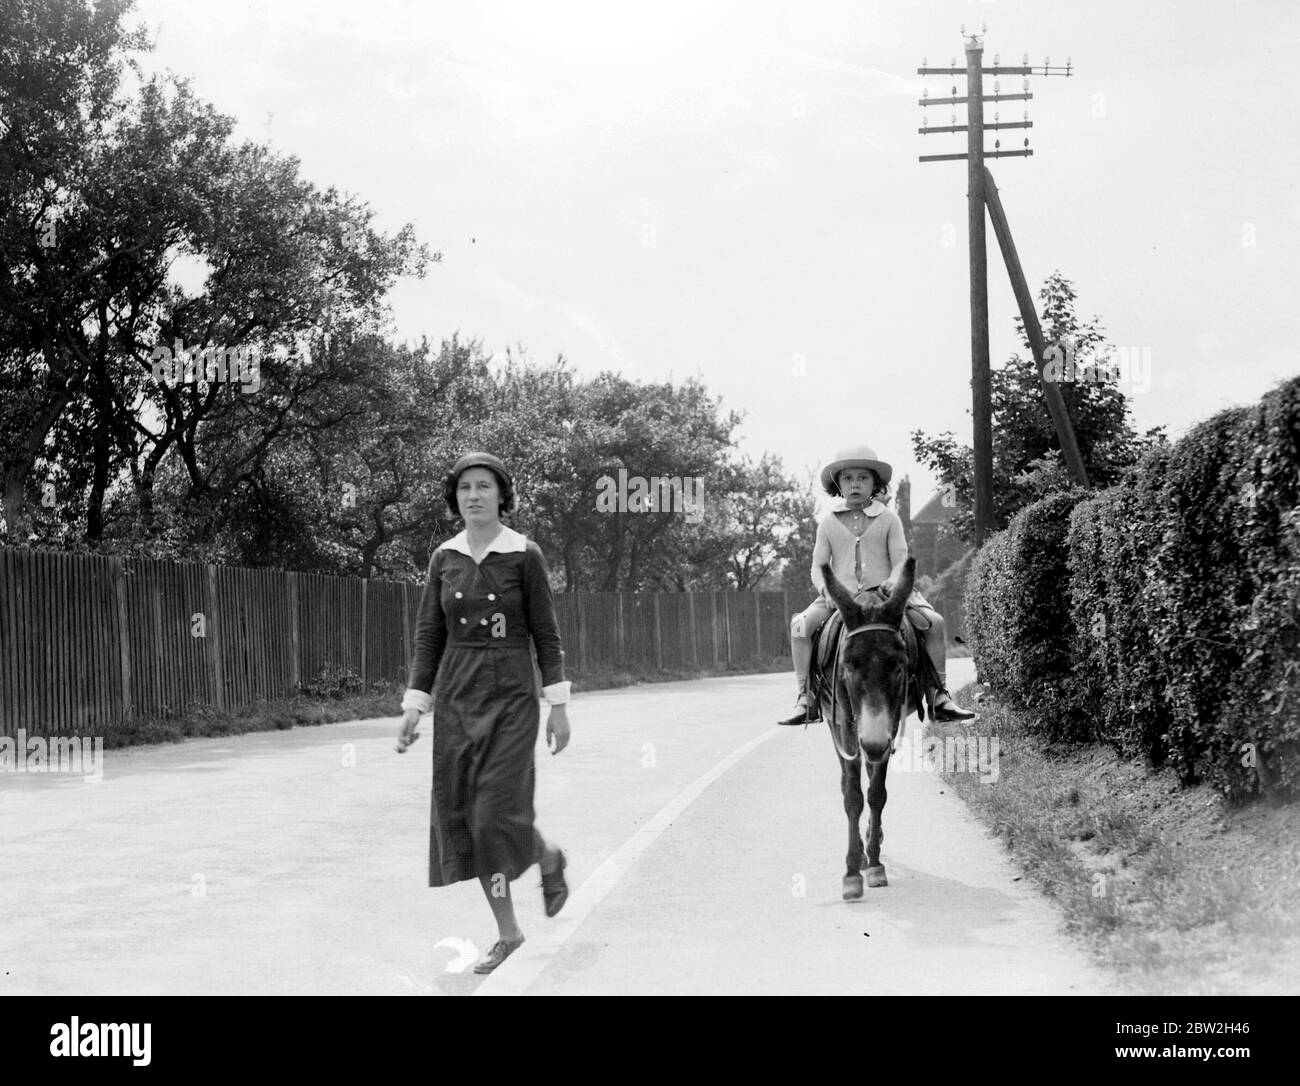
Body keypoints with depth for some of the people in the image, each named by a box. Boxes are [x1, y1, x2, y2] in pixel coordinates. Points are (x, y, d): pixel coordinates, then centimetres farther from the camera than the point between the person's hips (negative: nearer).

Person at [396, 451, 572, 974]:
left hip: (511, 699, -4)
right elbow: (429, 636, 7)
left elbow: (545, 633, -3)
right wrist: (414, 706, 1)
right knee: (464, 818, 2)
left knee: (499, 815, -12)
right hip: (456, 700, 4)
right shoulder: (444, 558, 5)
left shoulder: (525, 555, -6)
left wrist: (558, 706, -4)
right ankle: (507, 932, 14)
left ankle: (548, 857, 24)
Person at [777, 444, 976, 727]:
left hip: (883, 591, 0)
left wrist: (894, 580, -23)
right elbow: (818, 566, 7)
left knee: (933, 621, -20)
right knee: (801, 624, -24)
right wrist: (825, 590, -14)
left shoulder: (888, 519, 7)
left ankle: (940, 696, -11)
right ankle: (806, 699, -17)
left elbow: (901, 559, 0)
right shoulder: (828, 523, 9)